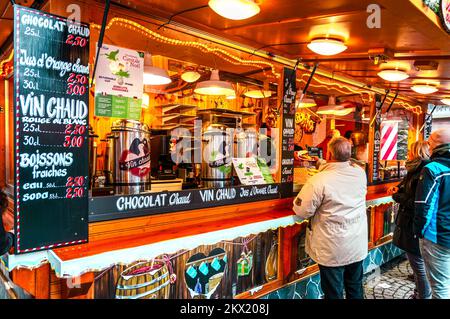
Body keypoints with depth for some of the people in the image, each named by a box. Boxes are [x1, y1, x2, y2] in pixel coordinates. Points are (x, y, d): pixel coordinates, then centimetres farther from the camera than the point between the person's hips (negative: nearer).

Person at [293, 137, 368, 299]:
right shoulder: (360, 173, -6)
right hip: (358, 246, 5)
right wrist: (324, 166, 20)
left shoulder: (319, 180, -25)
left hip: (333, 251, -5)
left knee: (334, 293, 12)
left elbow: (302, 212, -18)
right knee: (355, 289, 24)